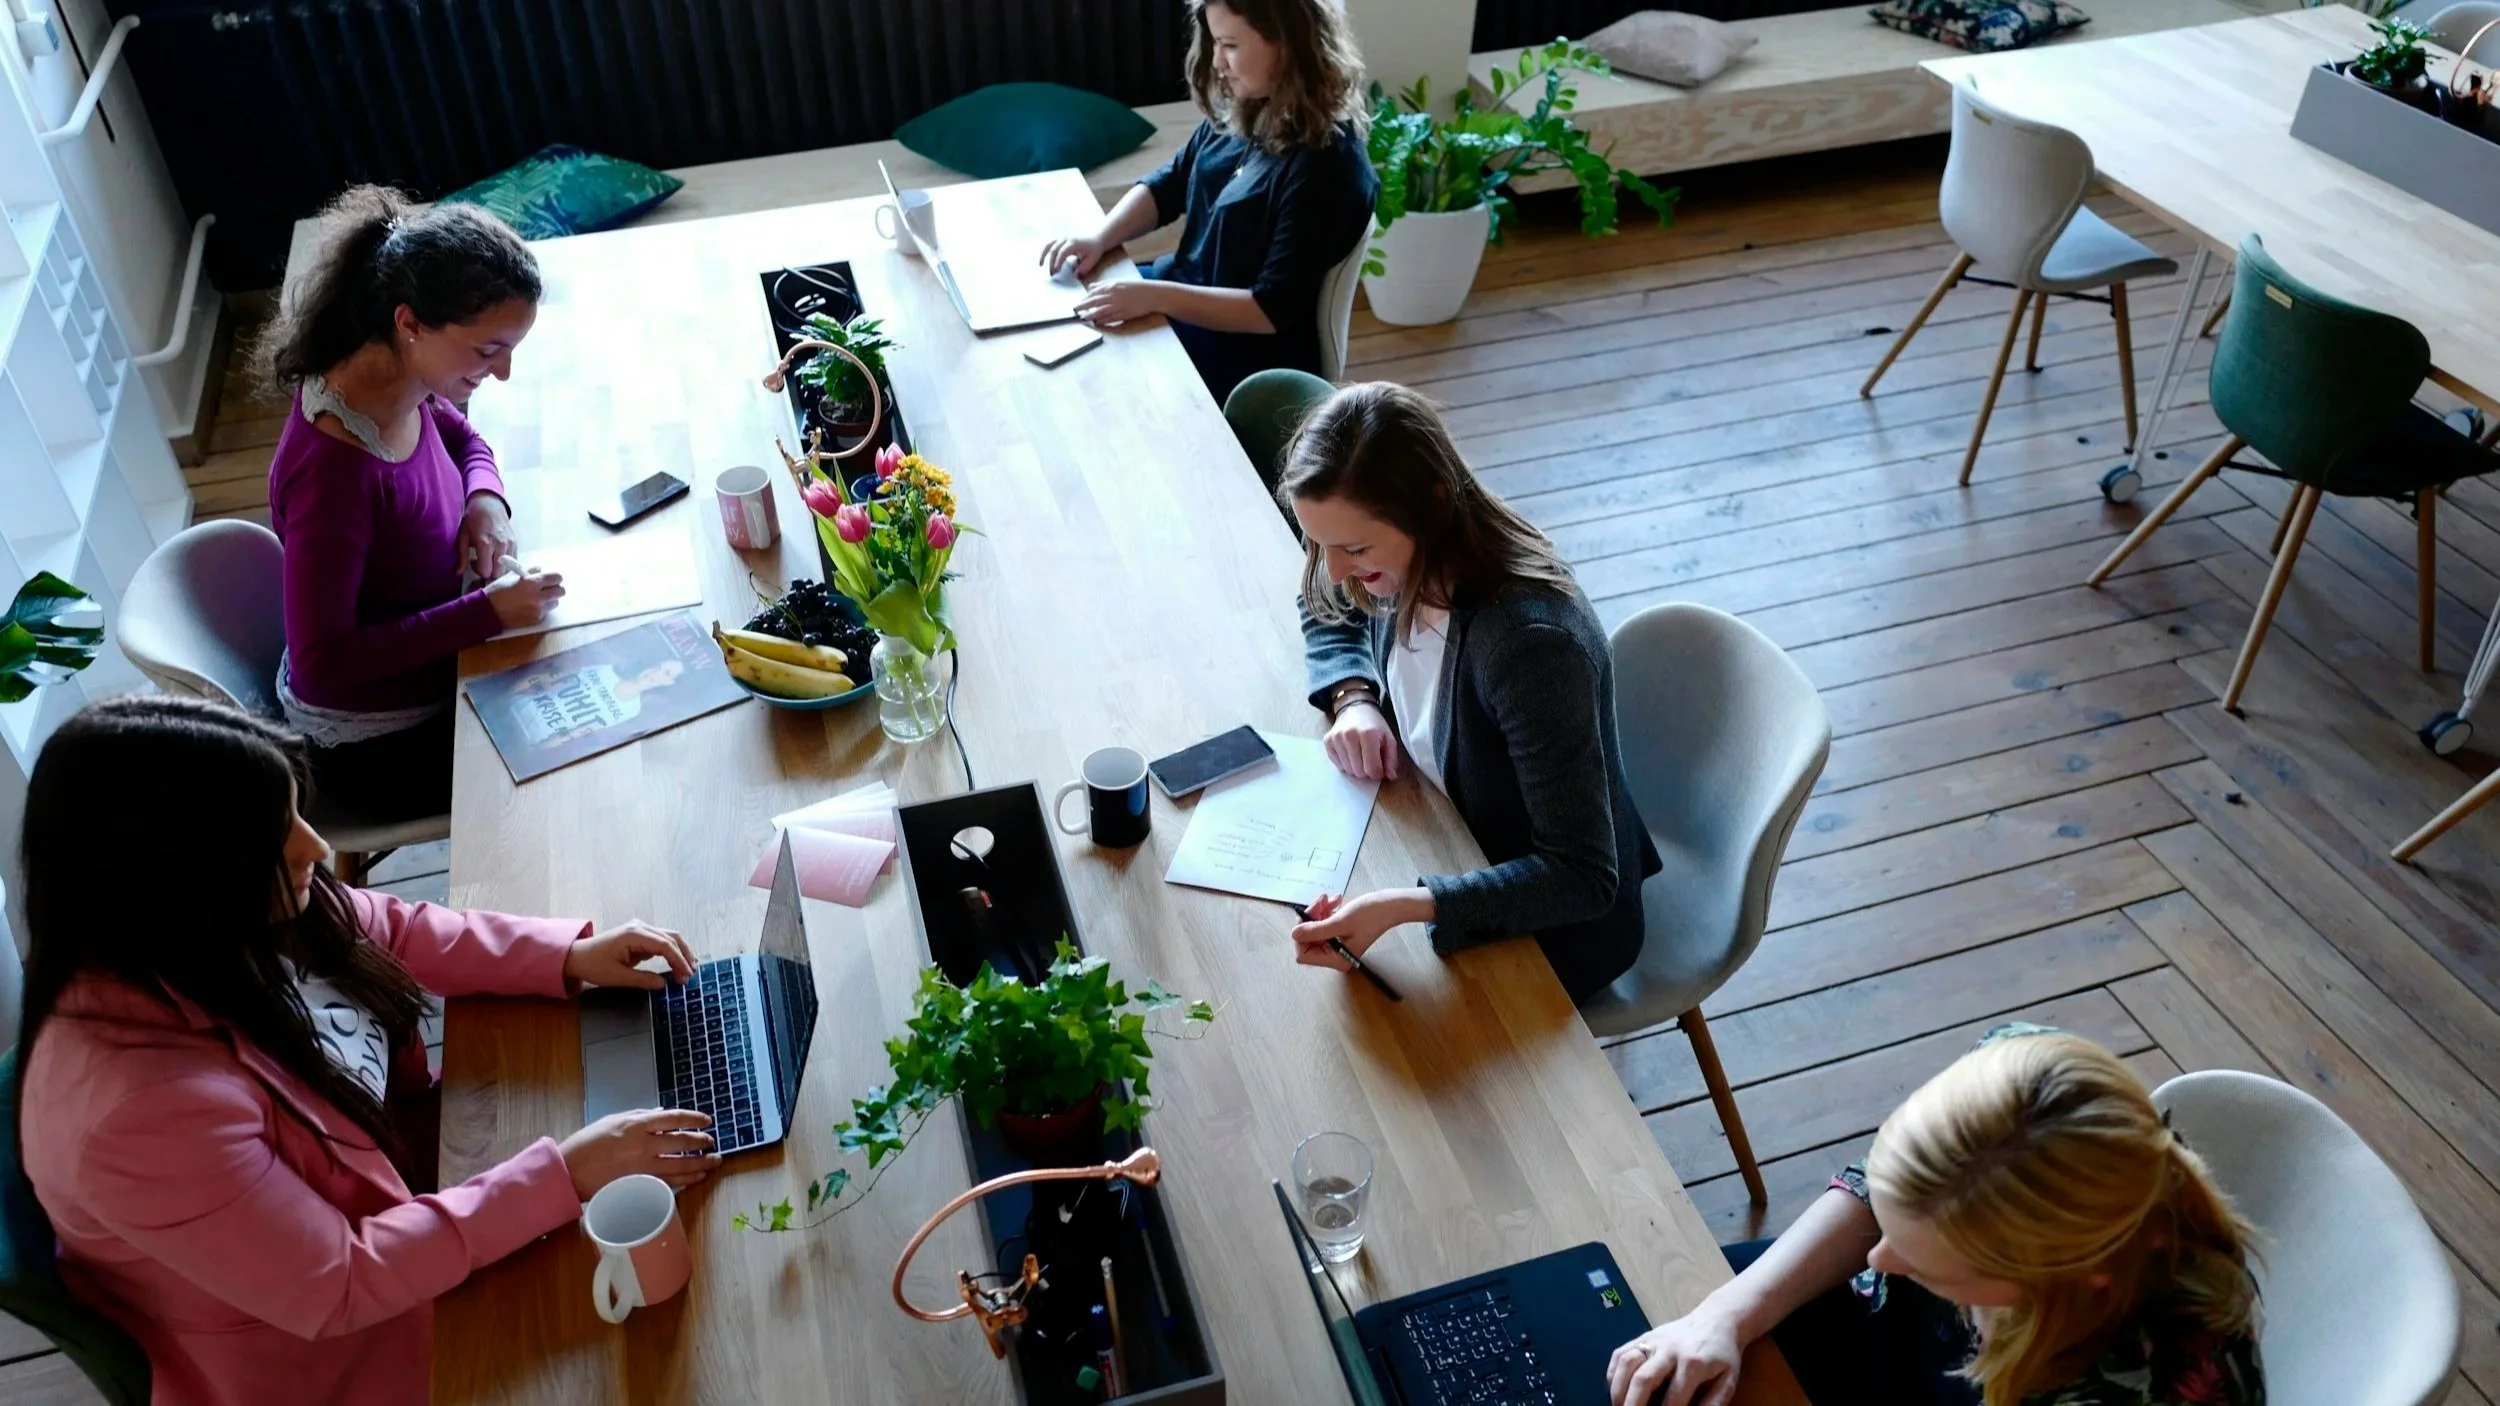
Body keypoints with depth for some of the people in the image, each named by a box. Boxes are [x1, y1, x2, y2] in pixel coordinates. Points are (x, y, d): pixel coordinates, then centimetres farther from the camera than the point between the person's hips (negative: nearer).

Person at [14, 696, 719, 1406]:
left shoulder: (211, 927, -17)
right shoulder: (144, 1105, -39)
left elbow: (392, 931, 2)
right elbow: (338, 1286, -31)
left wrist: (571, 956, -9)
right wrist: (565, 1174, -31)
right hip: (326, 1349, -6)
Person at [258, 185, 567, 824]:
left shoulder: (405, 382, -11)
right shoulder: (332, 470, -35)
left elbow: (462, 437, 13)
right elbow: (320, 664, -29)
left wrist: (485, 497, -9)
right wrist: (488, 613, -30)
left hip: (430, 670, 8)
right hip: (377, 746, -8)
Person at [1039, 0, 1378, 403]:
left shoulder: (1327, 165, -25)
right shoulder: (1239, 113, -1)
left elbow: (1273, 311, -27)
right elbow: (1167, 187, 12)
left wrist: (1156, 296, -32)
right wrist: (1099, 238, -6)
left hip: (1247, 355, -8)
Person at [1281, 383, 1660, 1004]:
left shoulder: (1532, 642, -37)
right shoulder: (1408, 566, -15)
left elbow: (1583, 880, -33)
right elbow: (1328, 615, 11)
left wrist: (1405, 906, -45)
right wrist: (1353, 696, -11)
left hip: (1554, 924, -7)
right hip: (1454, 849, 7)